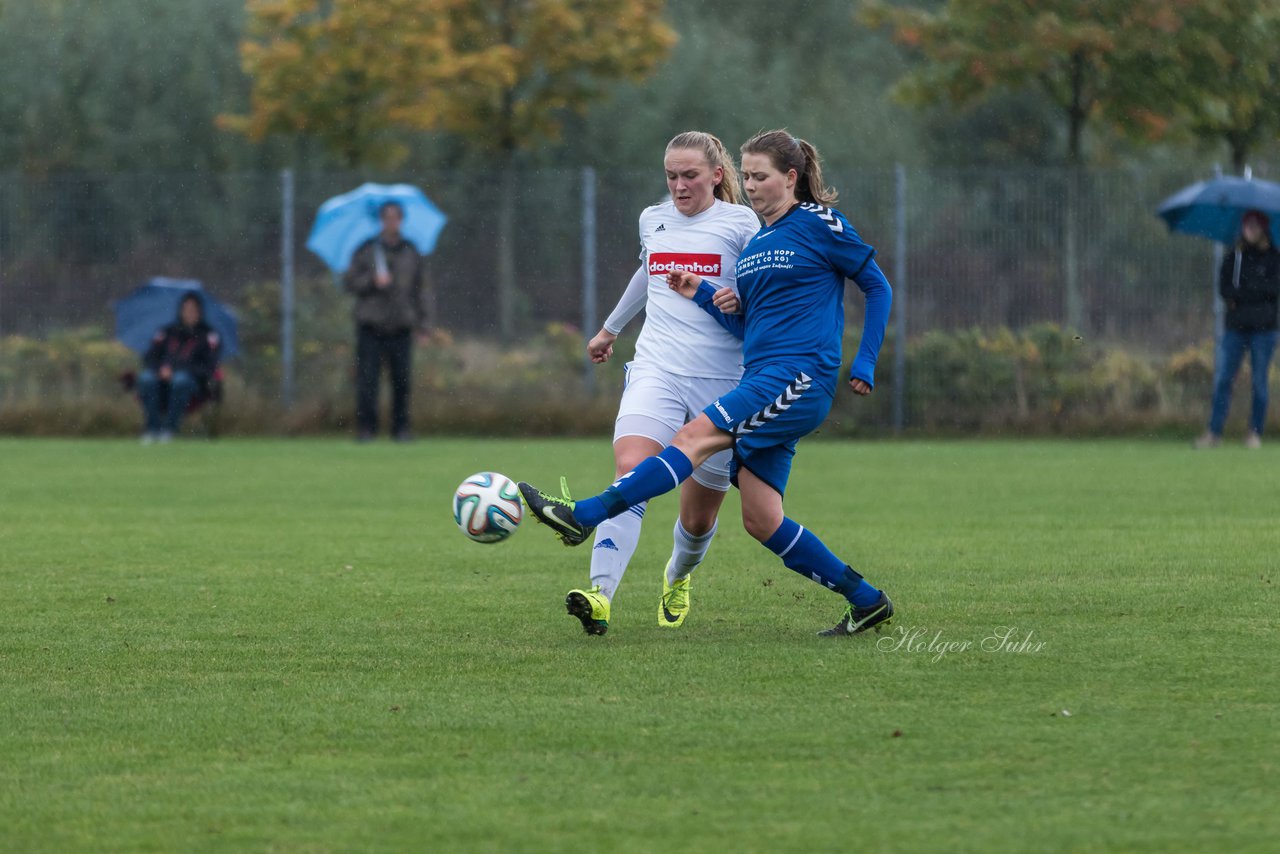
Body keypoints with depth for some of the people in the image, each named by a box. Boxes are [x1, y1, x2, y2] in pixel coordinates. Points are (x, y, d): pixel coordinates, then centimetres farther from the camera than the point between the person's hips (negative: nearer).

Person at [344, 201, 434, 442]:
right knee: (367, 379, -6)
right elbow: (351, 283, 4)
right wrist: (372, 280, -14)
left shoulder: (411, 253, 10)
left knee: (401, 380, 0)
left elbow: (421, 290, 12)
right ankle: (366, 428, 0)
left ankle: (401, 428, 9)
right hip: (371, 325, -2)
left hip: (401, 326, 2)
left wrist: (425, 325, 5)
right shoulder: (366, 250, 4)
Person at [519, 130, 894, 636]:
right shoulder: (755, 245, 21)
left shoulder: (818, 223, -1)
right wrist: (703, 296, 7)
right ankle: (866, 602, 10)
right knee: (761, 521, 1)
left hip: (802, 377, -9)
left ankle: (585, 516, -28)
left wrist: (864, 365, -2)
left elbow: (877, 287, 3)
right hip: (765, 383, 9)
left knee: (696, 437, -21)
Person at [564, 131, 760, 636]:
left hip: (722, 381, -2)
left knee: (698, 517, 7)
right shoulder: (653, 221, 14)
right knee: (631, 472, -25)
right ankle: (600, 596, -37)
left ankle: (678, 577, 42)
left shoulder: (740, 223, 0)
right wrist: (611, 327, 48)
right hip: (657, 369, 2)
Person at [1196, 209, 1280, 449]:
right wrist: (1256, 292, -10)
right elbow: (1224, 288, 3)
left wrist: (1239, 294, -5)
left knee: (1259, 382, 1)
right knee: (1222, 380, -6)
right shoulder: (1233, 258, 12)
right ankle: (1214, 432, -5)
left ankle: (1255, 433, 9)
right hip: (1235, 327, 2)